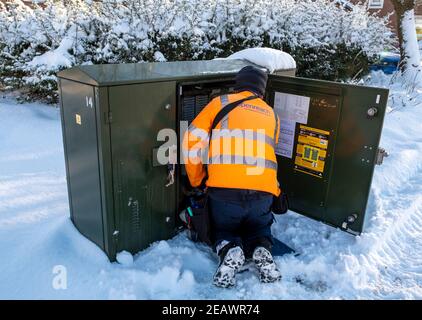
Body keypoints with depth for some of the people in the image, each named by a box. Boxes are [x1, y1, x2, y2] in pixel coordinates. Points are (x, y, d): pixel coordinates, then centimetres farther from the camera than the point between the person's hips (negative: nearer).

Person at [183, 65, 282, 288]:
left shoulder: (220, 103, 10)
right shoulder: (272, 116, 20)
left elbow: (192, 143, 4)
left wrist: (197, 181, 16)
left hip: (224, 189, -2)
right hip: (263, 191, 3)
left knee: (224, 230, 25)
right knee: (260, 228, 31)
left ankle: (229, 250, -7)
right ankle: (262, 250, 0)